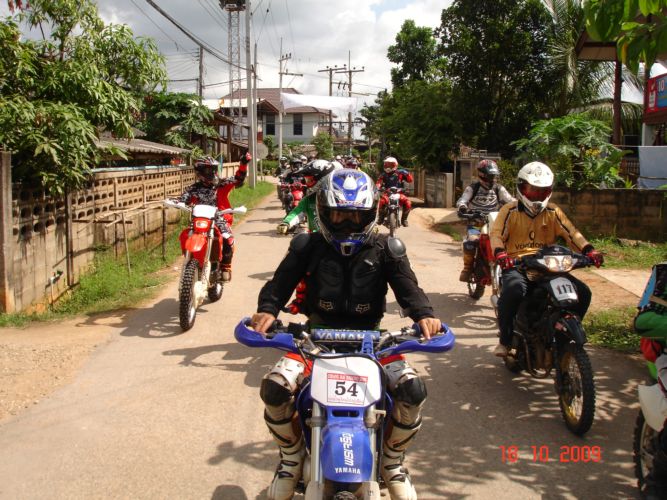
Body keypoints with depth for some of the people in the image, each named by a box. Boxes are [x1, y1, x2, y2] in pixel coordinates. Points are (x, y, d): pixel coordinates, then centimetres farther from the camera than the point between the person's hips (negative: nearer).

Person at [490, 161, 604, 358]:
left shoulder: (552, 212, 13)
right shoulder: (510, 211, 3)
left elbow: (571, 233, 3)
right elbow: (496, 234, -10)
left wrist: (589, 250, -15)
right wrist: (500, 253, -32)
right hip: (516, 265, -4)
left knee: (583, 292, -10)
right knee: (514, 291, -37)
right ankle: (505, 340, -15)